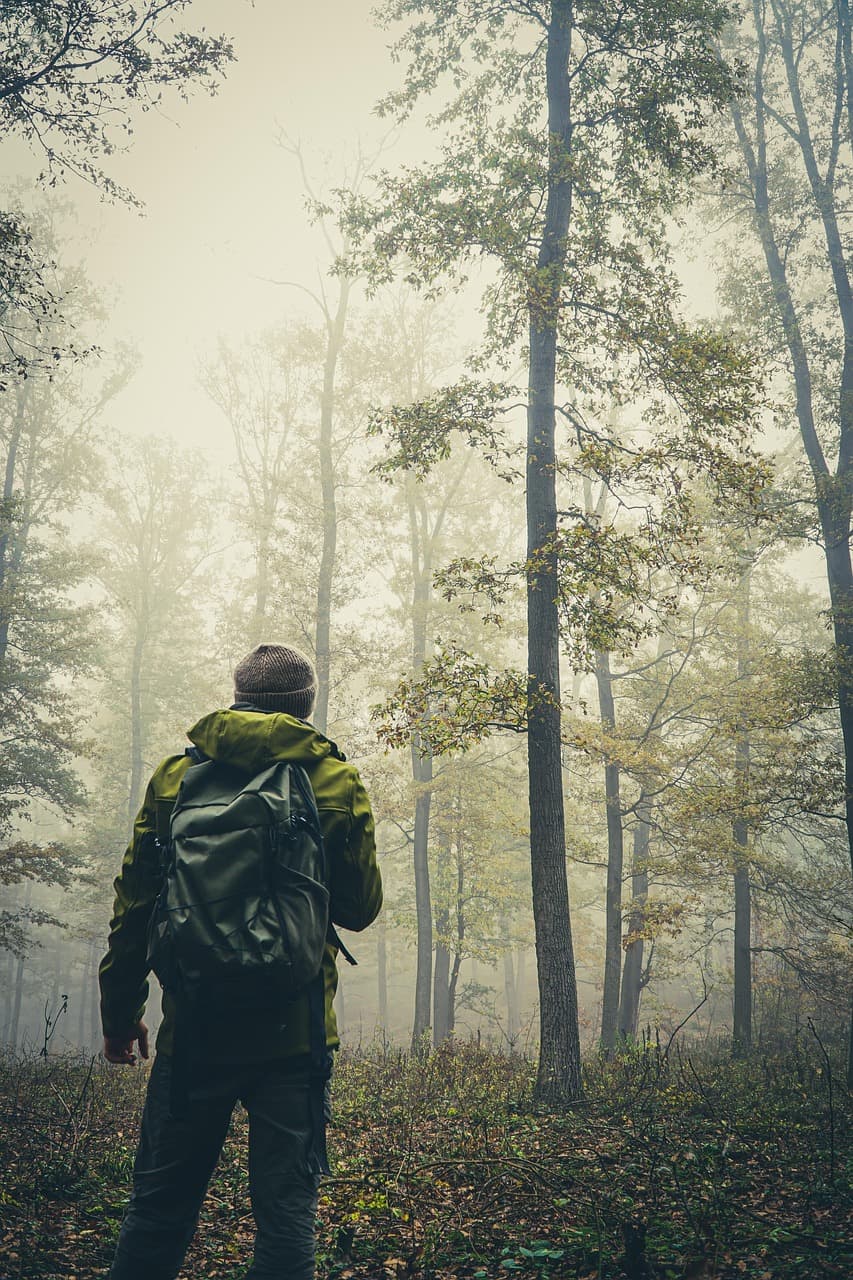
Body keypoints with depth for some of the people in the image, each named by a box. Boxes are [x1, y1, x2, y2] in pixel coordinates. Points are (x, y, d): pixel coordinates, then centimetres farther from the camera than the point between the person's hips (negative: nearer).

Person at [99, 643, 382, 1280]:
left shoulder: (176, 774, 5)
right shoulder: (336, 780, 0)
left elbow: (134, 903, 5)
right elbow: (361, 906, 3)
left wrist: (120, 1011, 13)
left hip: (194, 1021, 2)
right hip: (293, 1029, -1)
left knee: (160, 1208, 14)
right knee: (287, 1209, 6)